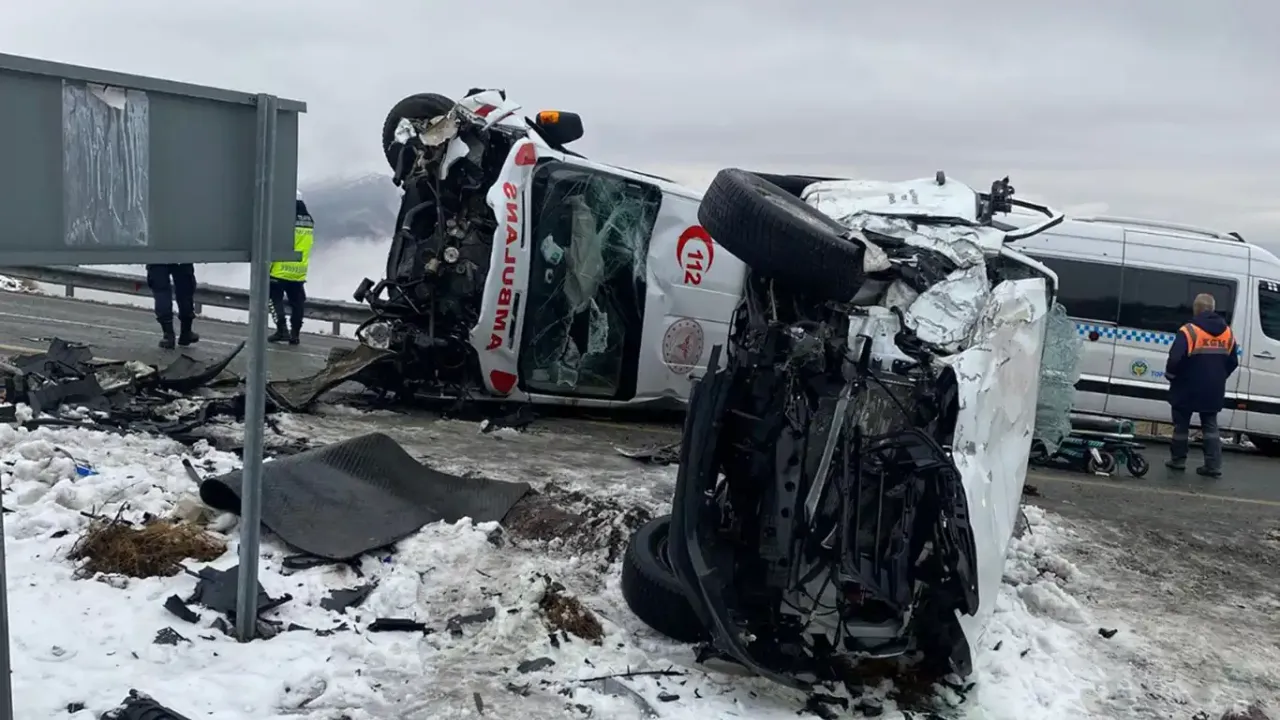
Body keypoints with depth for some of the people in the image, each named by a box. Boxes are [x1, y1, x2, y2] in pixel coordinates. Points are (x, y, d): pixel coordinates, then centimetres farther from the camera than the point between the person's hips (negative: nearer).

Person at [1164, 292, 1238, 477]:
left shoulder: (1189, 331, -16)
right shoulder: (1227, 332, 6)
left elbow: (1175, 359, -21)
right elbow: (1233, 362, 12)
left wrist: (1170, 376, -2)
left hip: (1188, 388, -5)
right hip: (1214, 390, 5)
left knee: (1182, 425, 10)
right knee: (1210, 426, 12)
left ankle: (1178, 460, 17)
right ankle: (1213, 466, 7)